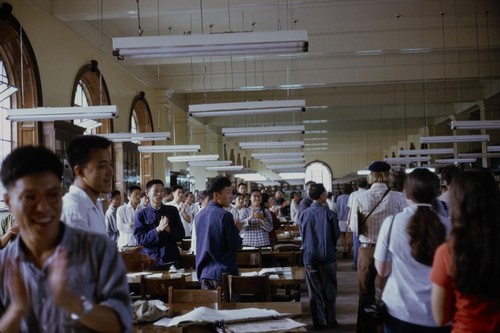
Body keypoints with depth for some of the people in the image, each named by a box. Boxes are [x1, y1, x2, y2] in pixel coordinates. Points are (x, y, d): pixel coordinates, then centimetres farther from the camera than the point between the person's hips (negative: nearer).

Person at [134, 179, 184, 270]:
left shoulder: (172, 211, 6)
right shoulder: (141, 215, 0)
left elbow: (181, 234, 4)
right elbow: (140, 239, -8)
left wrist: (169, 229, -15)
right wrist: (158, 230, -20)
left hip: (171, 261, 2)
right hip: (151, 262, -2)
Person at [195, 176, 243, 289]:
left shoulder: (199, 215, 7)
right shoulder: (225, 215, -14)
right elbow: (235, 245, -13)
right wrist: (237, 230, 6)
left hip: (204, 272, 6)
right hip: (224, 272, -6)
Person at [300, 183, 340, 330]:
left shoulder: (304, 214, -4)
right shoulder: (329, 214, -12)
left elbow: (302, 235, 6)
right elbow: (336, 235, -2)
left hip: (310, 257, 2)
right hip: (327, 256, -2)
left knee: (314, 291, 9)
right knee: (329, 290, 11)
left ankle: (319, 322, 13)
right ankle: (331, 320, 18)